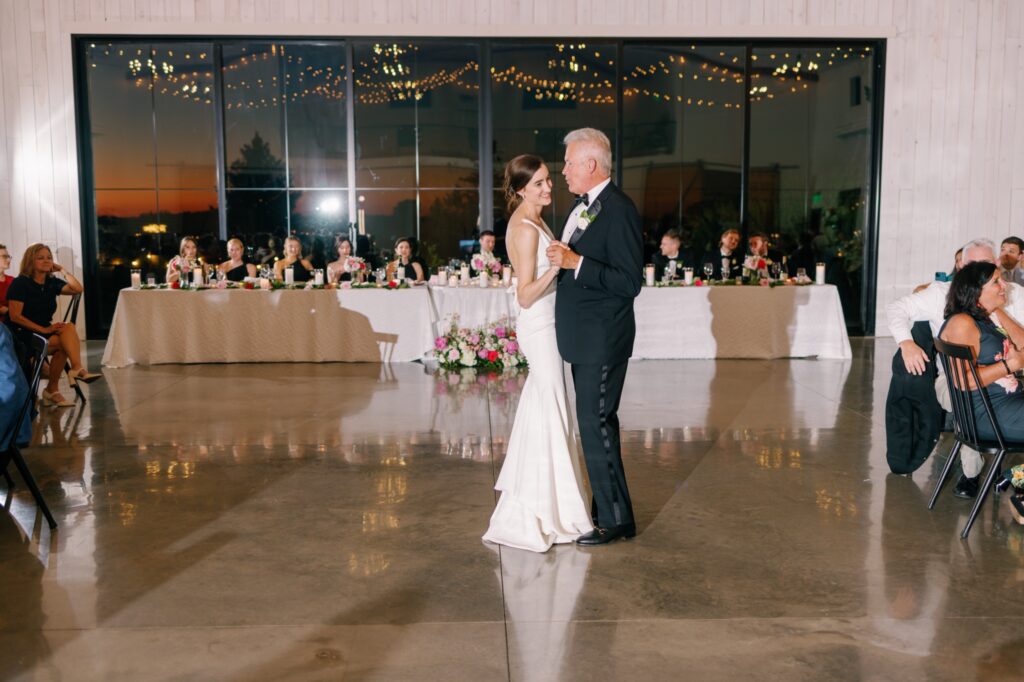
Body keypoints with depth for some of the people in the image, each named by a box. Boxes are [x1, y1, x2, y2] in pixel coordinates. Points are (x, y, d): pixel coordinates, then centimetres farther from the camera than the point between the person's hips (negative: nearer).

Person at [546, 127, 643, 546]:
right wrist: (562, 259, 6)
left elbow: (630, 282, -22)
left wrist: (575, 262, -24)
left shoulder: (619, 210, -17)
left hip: (602, 340, -10)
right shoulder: (585, 206, 12)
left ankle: (615, 519, 8)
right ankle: (606, 506, 29)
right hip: (584, 338, 10)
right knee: (596, 422, 16)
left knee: (596, 424, -4)